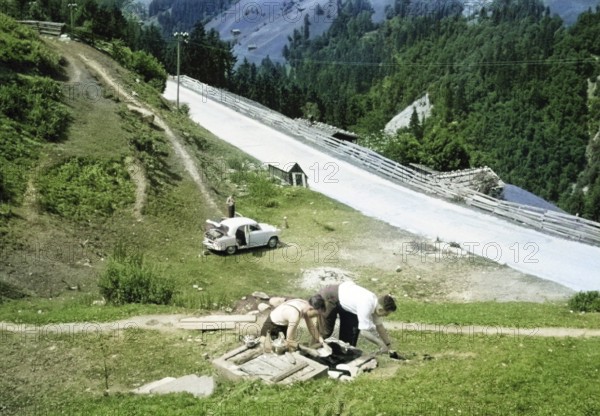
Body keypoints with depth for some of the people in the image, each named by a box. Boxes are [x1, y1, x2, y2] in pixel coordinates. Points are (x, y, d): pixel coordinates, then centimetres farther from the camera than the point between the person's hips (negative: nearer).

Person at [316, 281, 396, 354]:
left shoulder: (375, 302, -9)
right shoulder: (366, 306, -35)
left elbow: (379, 326, 2)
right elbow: (364, 332, -32)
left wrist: (388, 345, 5)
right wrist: (380, 344, -24)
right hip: (328, 297, -8)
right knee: (325, 331, -2)